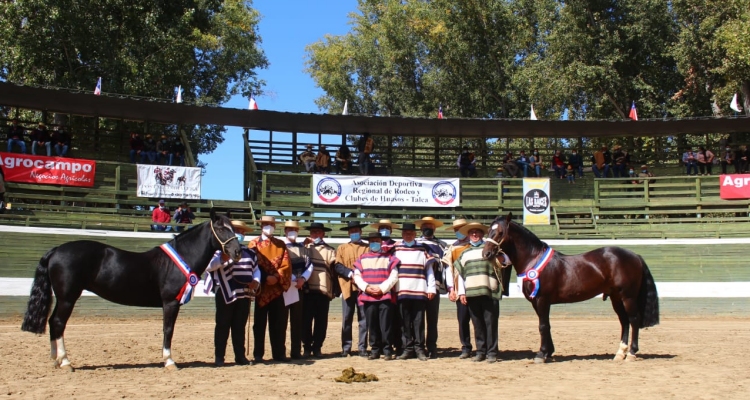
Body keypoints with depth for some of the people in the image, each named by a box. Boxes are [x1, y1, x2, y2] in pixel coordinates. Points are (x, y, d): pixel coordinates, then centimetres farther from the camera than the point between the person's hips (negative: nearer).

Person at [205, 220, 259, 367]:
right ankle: (219, 357, 7)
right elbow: (209, 266, -15)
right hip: (225, 293, -5)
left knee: (240, 326, 10)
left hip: (244, 294, 5)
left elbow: (256, 269, 19)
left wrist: (256, 281, 0)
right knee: (223, 325, 1)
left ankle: (240, 356, 15)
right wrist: (223, 258, -29)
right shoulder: (220, 249, -3)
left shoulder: (249, 253, 14)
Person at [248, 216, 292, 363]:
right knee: (260, 323, 2)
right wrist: (265, 278, -14)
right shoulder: (254, 244, 6)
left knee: (279, 323, 3)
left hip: (277, 289, 2)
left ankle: (279, 353, 10)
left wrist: (277, 277, -12)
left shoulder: (281, 245, 14)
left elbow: (286, 265, 4)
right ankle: (258, 354, 7)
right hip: (261, 289, -2)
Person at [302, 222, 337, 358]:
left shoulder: (330, 250, 15)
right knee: (306, 320, 0)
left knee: (321, 321, 1)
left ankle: (317, 347, 9)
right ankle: (307, 347, 9)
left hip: (324, 290, 0)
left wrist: (335, 290, -1)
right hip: (307, 290, 0)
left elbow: (335, 270, 8)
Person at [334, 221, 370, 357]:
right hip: (347, 287, 0)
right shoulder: (342, 248, 13)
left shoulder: (368, 248, 11)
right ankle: (346, 348, 8)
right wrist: (351, 273, -15)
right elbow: (338, 266, 1)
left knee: (364, 319, 1)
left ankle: (362, 348, 7)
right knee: (346, 319, 1)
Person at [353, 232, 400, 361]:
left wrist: (382, 288, -11)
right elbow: (357, 276, 8)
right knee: (372, 325, 4)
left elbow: (394, 276, 0)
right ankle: (375, 350, 12)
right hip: (368, 297, 2)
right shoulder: (362, 258, 15)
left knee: (386, 325, -5)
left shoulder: (389, 258, 9)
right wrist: (365, 287, -9)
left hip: (385, 297, -2)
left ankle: (387, 350, 1)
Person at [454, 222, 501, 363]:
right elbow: (460, 273, 17)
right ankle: (481, 351, 13)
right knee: (477, 324, 6)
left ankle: (492, 352, 2)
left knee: (490, 322, -3)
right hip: (471, 293, 3)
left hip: (489, 292, -3)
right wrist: (461, 292, 10)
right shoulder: (464, 253, 19)